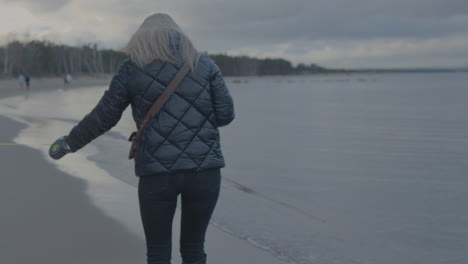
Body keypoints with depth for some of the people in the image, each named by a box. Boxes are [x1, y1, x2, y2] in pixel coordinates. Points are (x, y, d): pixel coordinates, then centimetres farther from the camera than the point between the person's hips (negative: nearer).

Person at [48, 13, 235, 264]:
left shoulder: (133, 67, 5)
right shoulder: (205, 63, 8)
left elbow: (102, 117, 7)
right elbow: (225, 114, 5)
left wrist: (69, 142, 22)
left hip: (157, 171, -1)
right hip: (204, 169, 2)